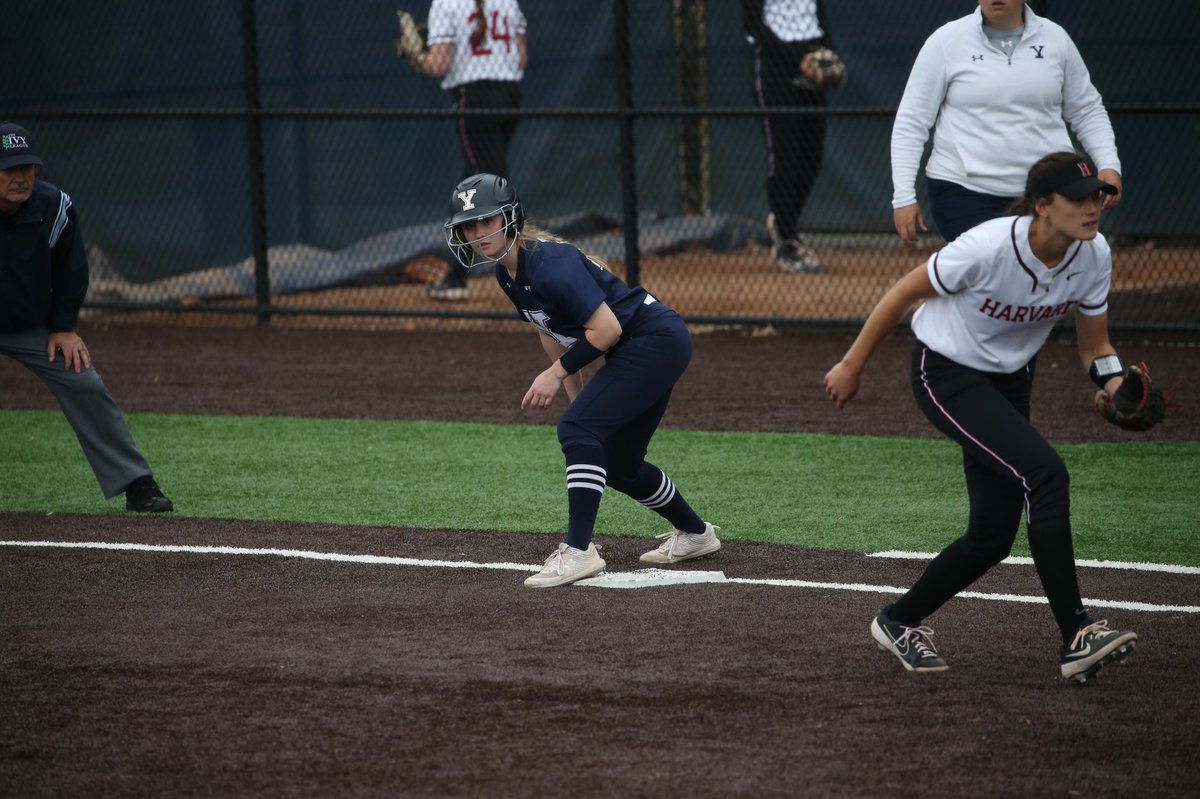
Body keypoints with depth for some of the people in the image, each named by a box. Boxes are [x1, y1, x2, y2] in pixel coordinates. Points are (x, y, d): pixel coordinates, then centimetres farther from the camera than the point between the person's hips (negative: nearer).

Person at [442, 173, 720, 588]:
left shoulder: (550, 263, -25)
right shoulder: (508, 273, 3)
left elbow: (606, 328, -26)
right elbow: (550, 329, 17)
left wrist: (557, 373, -19)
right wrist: (576, 395, 16)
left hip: (657, 339, -10)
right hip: (641, 351, 10)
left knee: (576, 429, -22)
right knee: (617, 466, 15)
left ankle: (579, 550, -25)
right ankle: (695, 533, 36)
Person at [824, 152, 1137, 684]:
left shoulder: (1093, 255, -13)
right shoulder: (989, 247, -30)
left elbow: (1093, 345, -1)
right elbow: (905, 292, -16)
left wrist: (1114, 382, -23)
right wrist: (852, 366, -9)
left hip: (1010, 381, 7)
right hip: (946, 375, -7)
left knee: (993, 536, 6)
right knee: (1044, 472, -27)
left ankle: (899, 623, 29)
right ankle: (1077, 637, -27)